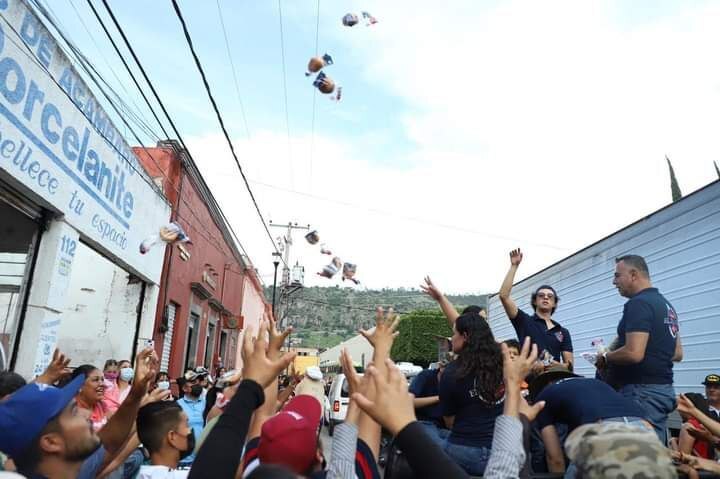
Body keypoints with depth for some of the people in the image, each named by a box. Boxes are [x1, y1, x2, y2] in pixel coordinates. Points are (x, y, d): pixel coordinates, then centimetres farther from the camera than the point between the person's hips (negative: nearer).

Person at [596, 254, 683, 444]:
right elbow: (677, 354, 23)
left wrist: (606, 357, -8)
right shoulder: (666, 304, 16)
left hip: (643, 391, -10)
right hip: (664, 388, 10)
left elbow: (634, 353, -24)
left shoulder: (639, 303, -15)